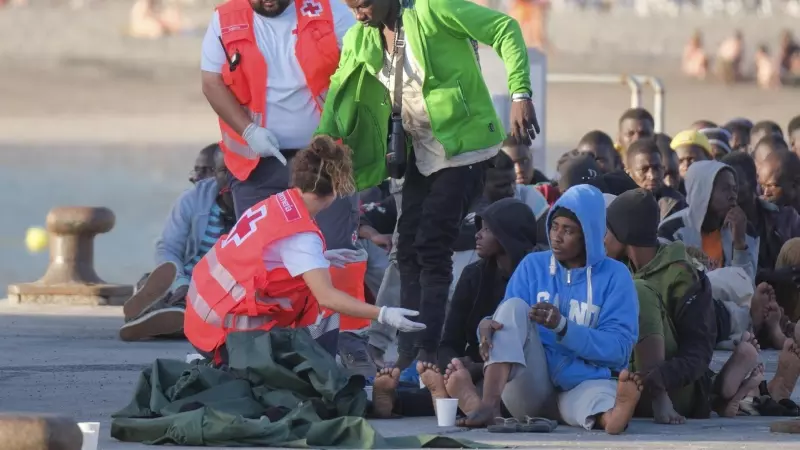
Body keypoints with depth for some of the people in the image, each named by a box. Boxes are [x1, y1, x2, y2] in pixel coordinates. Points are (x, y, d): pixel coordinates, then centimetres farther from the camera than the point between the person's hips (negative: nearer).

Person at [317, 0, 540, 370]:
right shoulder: (359, 40, 2)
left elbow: (505, 30, -18)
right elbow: (340, 92, 9)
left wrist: (520, 95, -28)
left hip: (463, 147, -7)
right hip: (421, 152, 7)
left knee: (431, 246, -13)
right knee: (409, 249, 5)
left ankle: (427, 354, -11)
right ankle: (408, 354, 9)